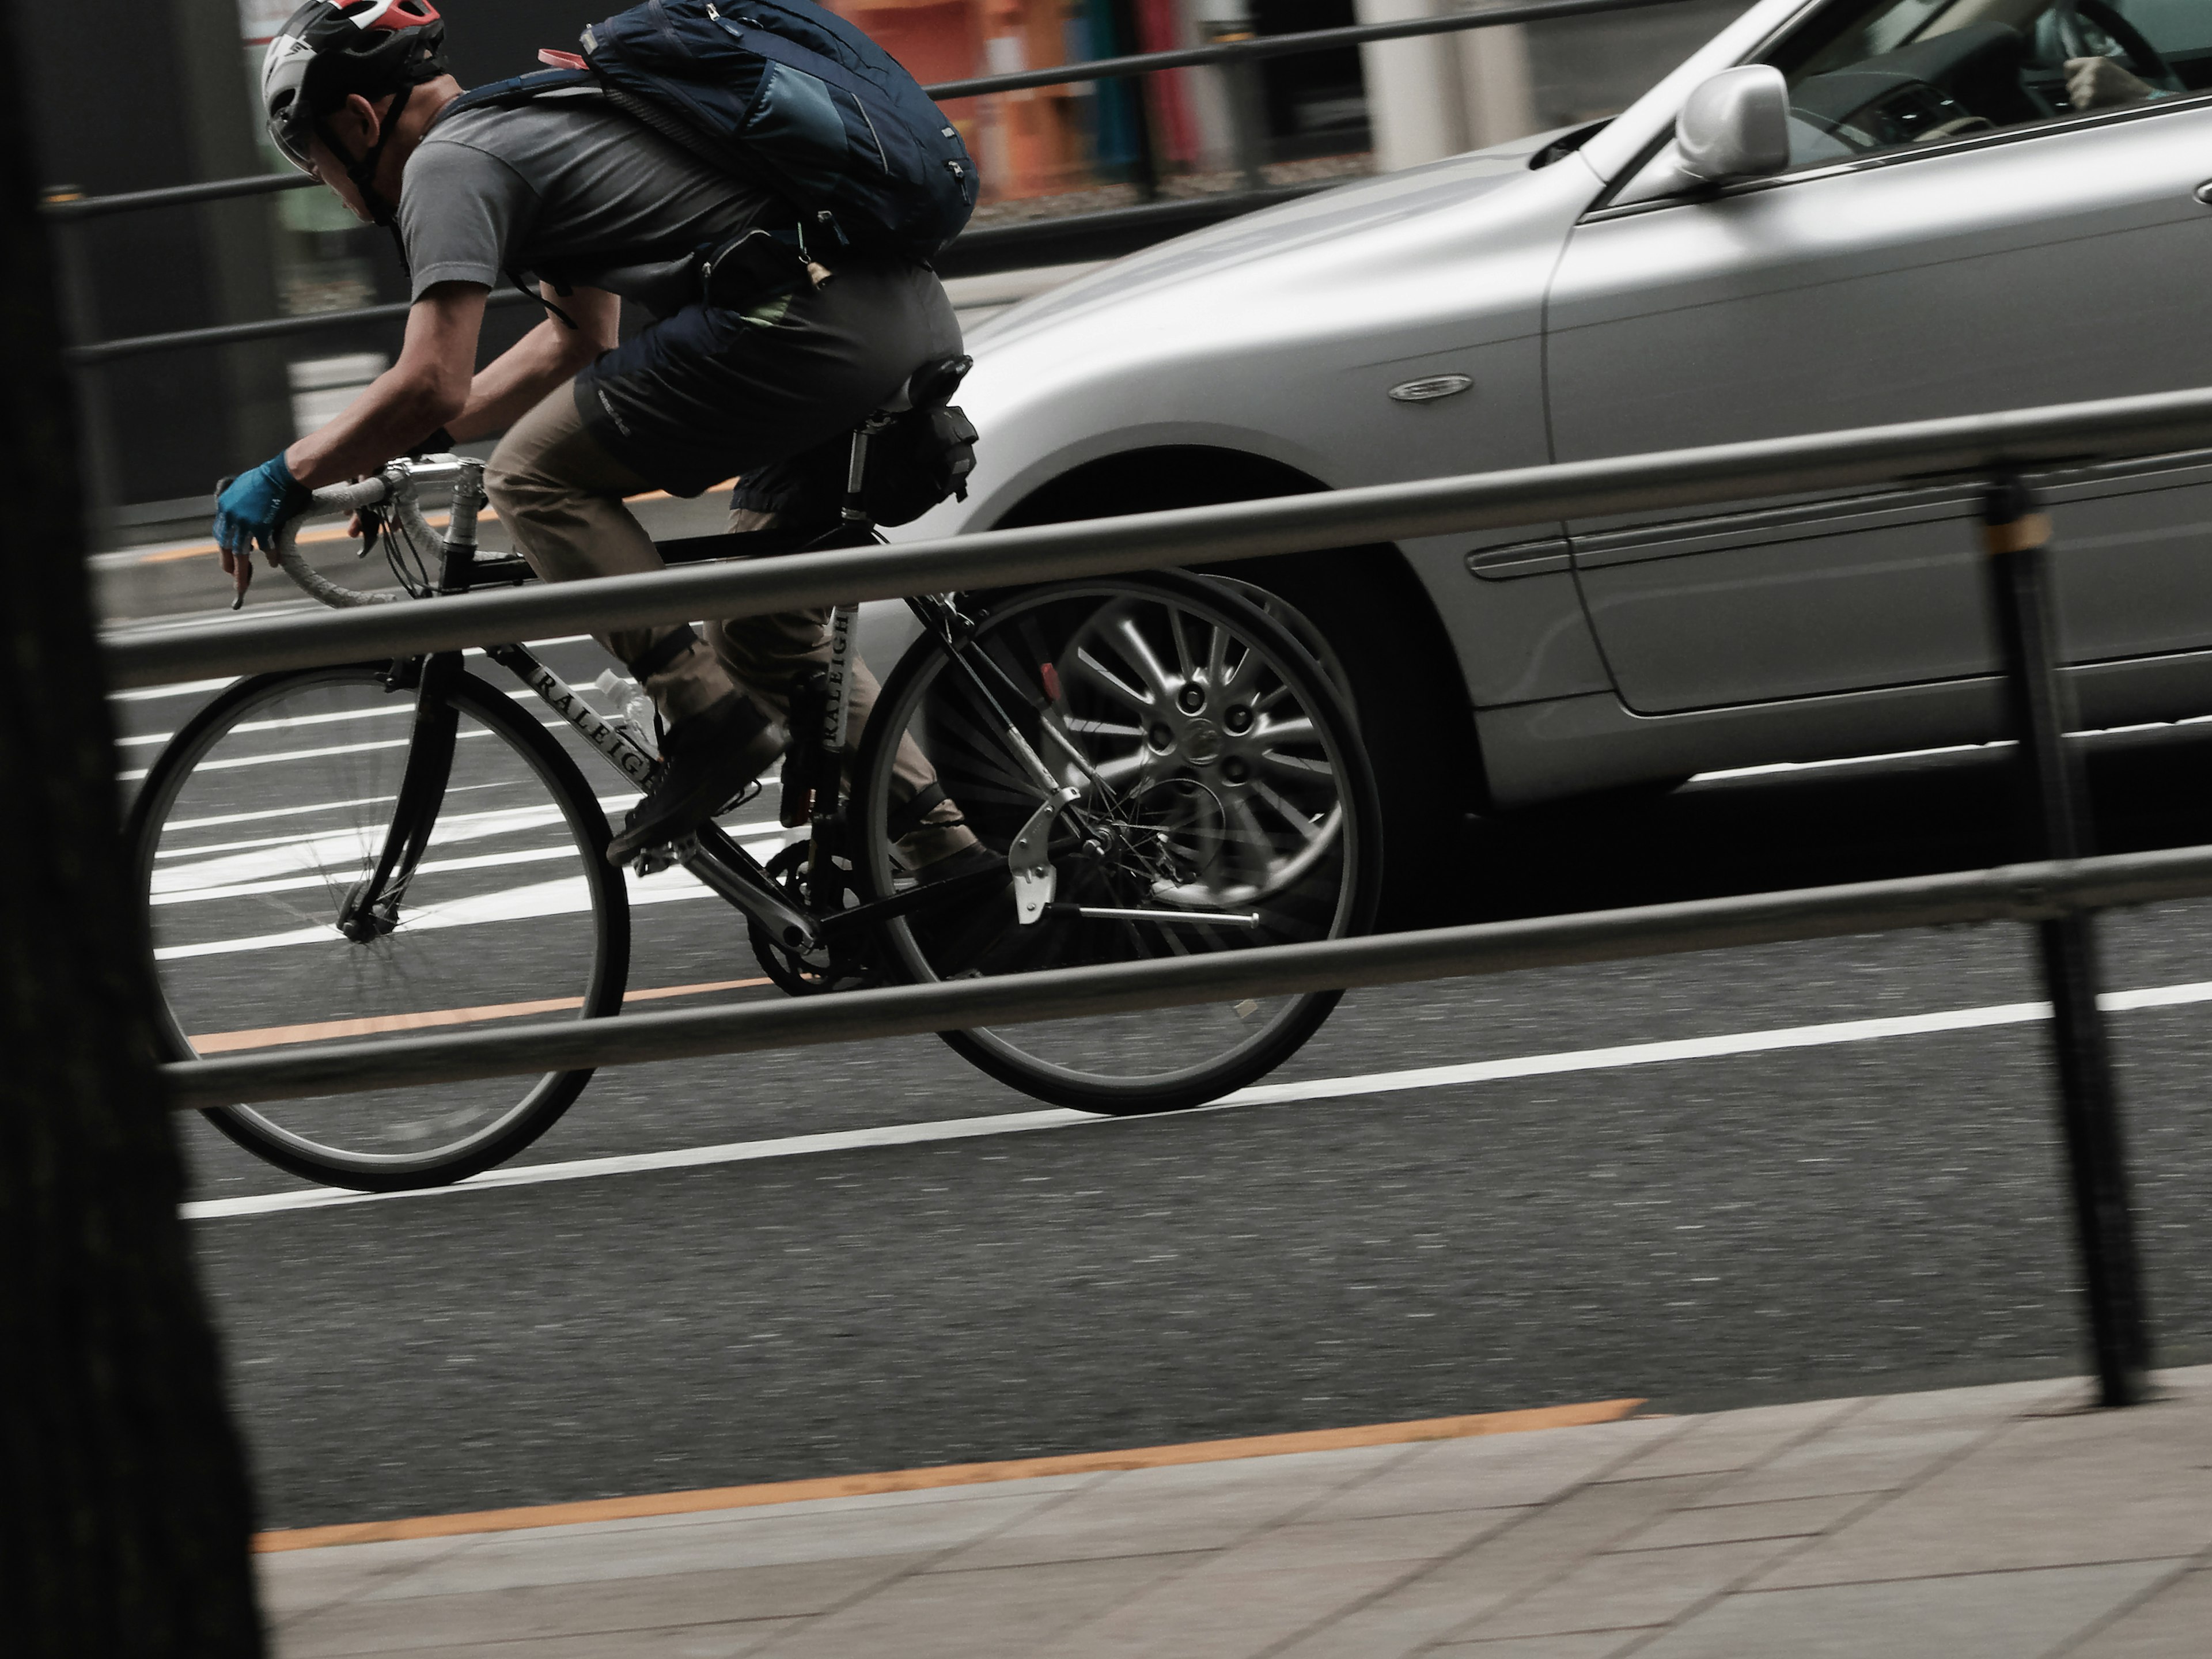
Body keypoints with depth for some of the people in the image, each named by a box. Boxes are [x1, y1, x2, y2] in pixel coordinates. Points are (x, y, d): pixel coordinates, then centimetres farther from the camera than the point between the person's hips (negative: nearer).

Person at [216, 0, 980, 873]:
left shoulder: (448, 162, -1)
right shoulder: (533, 121, 28)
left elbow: (432, 384, -11)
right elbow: (580, 338, 39)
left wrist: (286, 476, 1)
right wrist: (414, 436, 37)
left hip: (806, 326, -10)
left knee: (532, 477, -1)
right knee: (767, 629, 20)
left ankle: (710, 720, -5)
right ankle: (950, 861, 16)